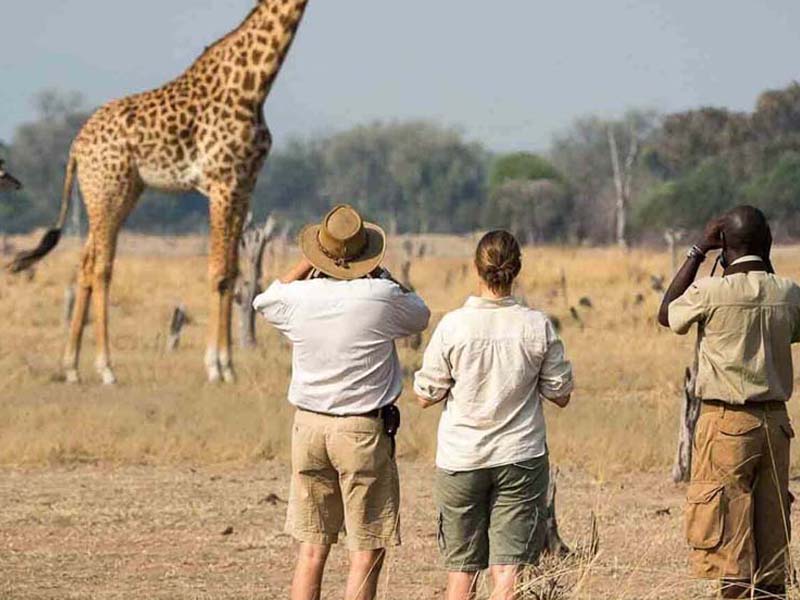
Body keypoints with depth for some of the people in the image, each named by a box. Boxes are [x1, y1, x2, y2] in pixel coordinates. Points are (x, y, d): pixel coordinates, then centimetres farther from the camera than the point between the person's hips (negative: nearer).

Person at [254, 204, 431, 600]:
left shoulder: (299, 297, -3)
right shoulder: (381, 297, -12)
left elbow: (264, 302, 22)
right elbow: (420, 316, 11)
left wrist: (307, 264, 25)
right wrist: (380, 275, 18)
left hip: (308, 426, 4)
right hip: (363, 432, -4)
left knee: (311, 549, 9)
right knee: (367, 552, 0)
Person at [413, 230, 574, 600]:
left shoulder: (453, 327, -10)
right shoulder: (537, 327, -6)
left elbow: (426, 396, -2)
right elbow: (560, 395, 1)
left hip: (461, 459, 0)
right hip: (520, 458, 0)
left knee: (461, 569, 10)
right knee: (509, 569, -2)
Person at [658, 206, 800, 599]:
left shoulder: (711, 292, -13)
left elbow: (667, 314, 7)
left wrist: (699, 251, 8)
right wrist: (765, 265, 20)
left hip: (726, 422, -4)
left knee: (730, 536, -2)